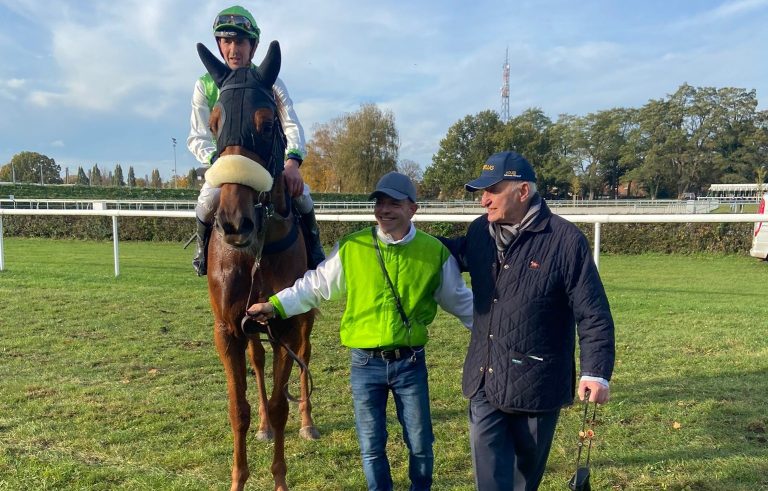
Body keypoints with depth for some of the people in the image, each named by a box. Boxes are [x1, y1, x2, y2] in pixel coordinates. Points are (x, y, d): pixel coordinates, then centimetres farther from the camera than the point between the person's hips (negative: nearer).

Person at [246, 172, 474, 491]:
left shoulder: (435, 251, -5)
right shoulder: (350, 248, -6)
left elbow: (460, 300, 6)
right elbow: (314, 286, 3)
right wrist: (275, 305, -4)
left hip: (410, 363, 0)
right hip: (365, 363, 0)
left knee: (420, 444, 13)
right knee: (371, 446, 14)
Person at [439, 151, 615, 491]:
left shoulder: (565, 240, -15)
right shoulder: (479, 231, 1)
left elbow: (593, 314, -12)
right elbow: (454, 253, 25)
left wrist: (596, 372, -19)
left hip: (536, 383, -3)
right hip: (484, 380, 4)